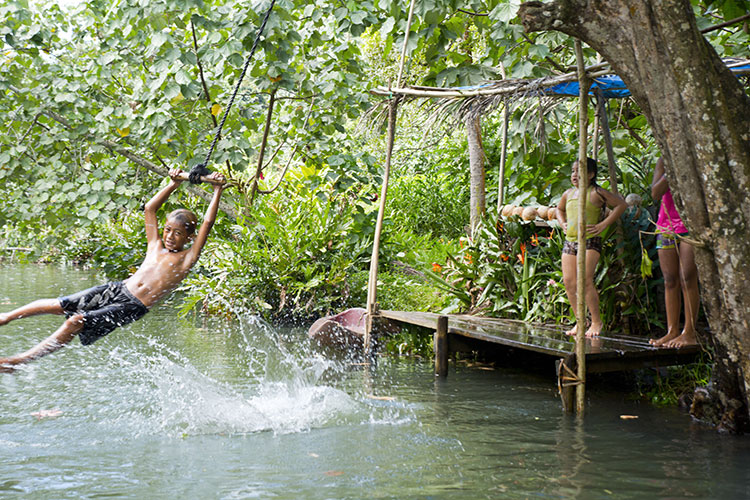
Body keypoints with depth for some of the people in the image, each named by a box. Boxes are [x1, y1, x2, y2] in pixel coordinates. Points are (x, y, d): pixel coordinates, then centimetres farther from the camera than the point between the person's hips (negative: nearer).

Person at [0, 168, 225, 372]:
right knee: (58, 305, 0)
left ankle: (20, 360, -15)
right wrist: (174, 184, 19)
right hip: (117, 289, 5)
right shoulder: (155, 245, 14)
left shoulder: (186, 258, 0)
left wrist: (217, 191, -4)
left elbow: (207, 223, -6)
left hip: (132, 306, -5)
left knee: (76, 322, -18)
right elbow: (150, 208, 18)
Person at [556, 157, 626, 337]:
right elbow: (559, 209, 37)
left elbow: (621, 204, -4)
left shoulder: (596, 192, -3)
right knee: (569, 282, 0)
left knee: (585, 280, -16)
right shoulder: (568, 194, 16)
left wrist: (603, 224, -8)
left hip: (590, 241, -7)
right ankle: (580, 321, 11)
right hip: (569, 241, 7)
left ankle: (596, 321, -6)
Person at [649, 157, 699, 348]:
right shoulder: (664, 161, 8)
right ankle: (672, 331, 8)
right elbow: (655, 193, -4)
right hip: (666, 226, 4)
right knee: (670, 281, 4)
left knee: (687, 279, -9)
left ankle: (689, 332, -6)